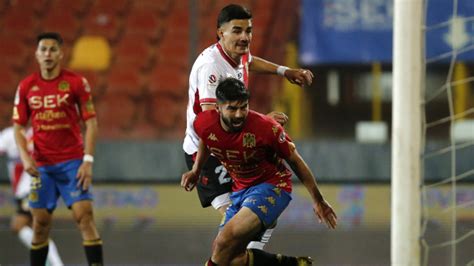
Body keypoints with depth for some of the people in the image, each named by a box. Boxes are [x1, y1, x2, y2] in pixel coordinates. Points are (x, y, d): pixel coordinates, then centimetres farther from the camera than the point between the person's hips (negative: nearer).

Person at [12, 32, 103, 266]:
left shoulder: (77, 83, -3)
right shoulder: (26, 87, 4)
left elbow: (91, 123, -3)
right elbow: (18, 128, 9)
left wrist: (88, 160, -11)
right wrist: (25, 156, -8)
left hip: (72, 162, -3)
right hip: (41, 165, 3)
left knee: (84, 216, -13)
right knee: (40, 222, 5)